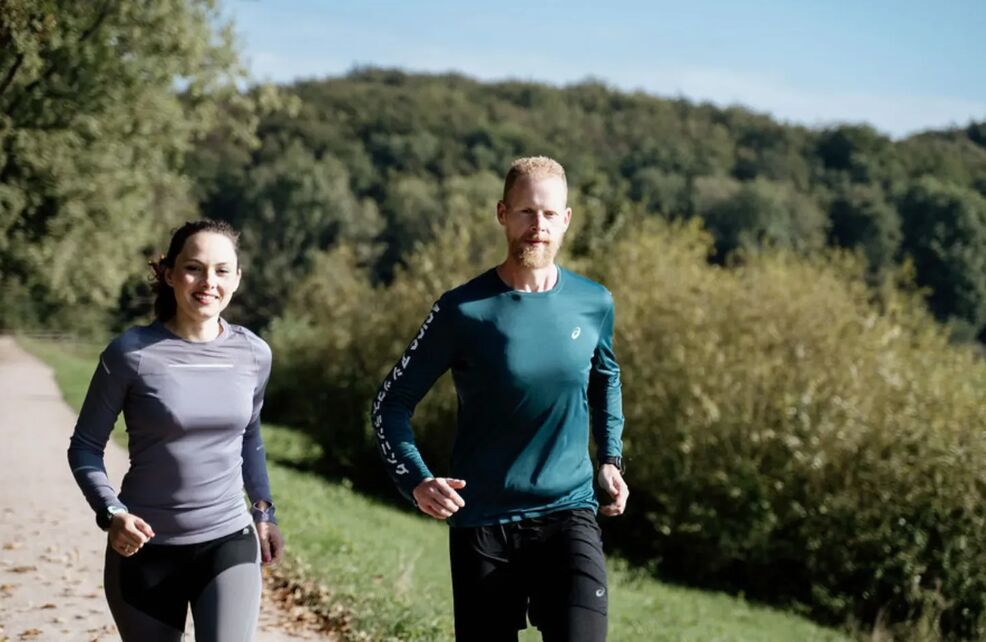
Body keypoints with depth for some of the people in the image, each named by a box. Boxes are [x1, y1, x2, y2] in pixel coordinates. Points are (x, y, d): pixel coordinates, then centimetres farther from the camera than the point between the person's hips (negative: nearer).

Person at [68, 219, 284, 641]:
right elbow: (85, 446, -4)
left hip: (229, 542, 2)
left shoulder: (253, 354, 0)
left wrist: (264, 511, 15)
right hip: (145, 548, -2)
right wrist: (110, 513, -19)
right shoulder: (131, 352, -11)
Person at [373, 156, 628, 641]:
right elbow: (392, 402, -3)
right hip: (482, 524, -1)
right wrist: (416, 480, -19)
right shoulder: (465, 310, -9)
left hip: (568, 514, 1)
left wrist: (611, 457, 10)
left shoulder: (594, 304, 0)